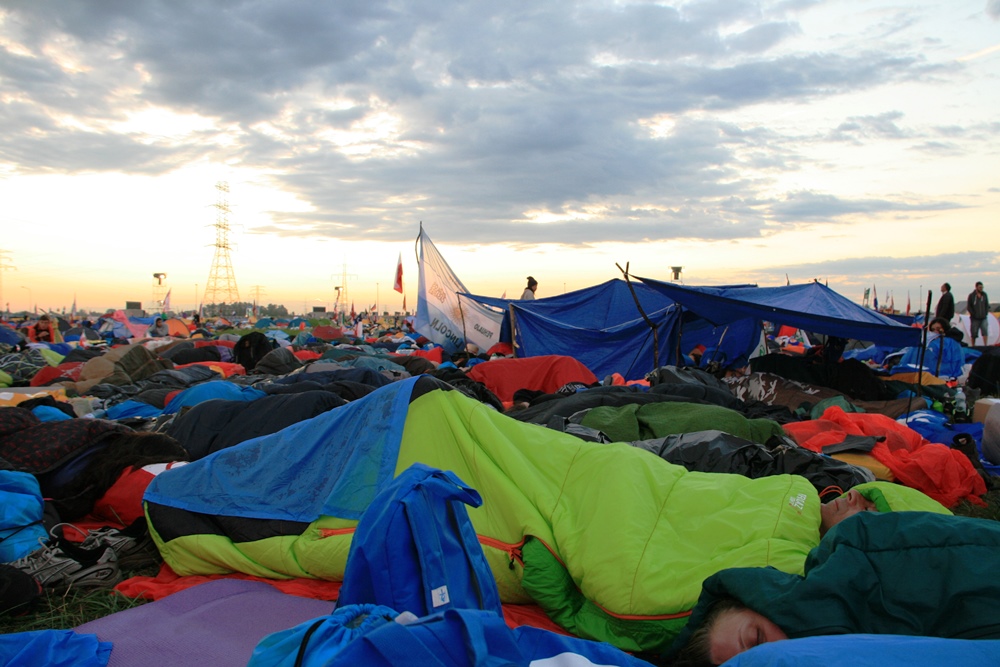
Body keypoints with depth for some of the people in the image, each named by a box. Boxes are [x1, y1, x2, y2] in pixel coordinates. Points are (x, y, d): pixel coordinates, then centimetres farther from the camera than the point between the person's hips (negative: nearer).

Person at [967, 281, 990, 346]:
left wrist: (986, 313, 3)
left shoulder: (984, 295, 8)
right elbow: (968, 306, -2)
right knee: (974, 333, 3)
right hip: (975, 318, -2)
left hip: (983, 318, 2)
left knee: (985, 331, -12)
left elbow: (987, 305, 15)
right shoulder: (971, 295, -2)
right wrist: (973, 314, -8)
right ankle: (973, 346, 14)